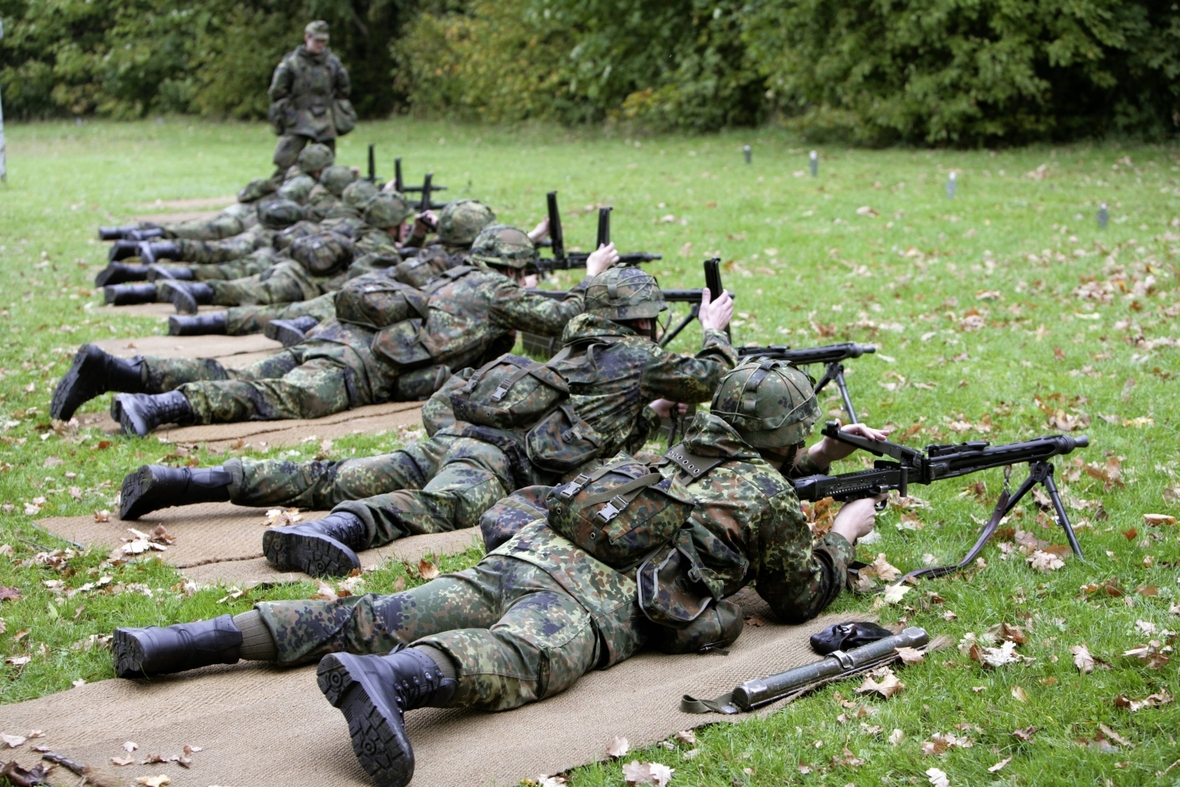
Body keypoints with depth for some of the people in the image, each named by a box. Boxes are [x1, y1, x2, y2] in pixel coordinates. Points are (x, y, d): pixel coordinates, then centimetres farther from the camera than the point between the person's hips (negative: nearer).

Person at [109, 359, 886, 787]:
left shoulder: (689, 447, 34)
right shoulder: (771, 499, 13)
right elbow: (803, 596, 26)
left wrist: (825, 456, 60)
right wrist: (846, 530, 41)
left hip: (529, 550, 7)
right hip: (596, 595, -7)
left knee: (369, 619, -4)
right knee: (522, 657, -36)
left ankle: (184, 640, -15)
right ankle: (383, 680, -68)